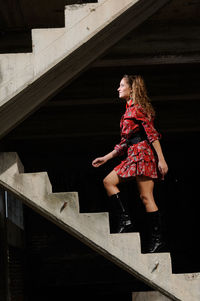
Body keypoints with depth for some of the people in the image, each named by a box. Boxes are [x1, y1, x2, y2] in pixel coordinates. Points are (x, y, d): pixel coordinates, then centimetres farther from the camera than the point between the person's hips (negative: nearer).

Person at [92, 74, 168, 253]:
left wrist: (161, 160, -20)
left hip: (143, 153, -10)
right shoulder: (129, 111, 22)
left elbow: (152, 133, -13)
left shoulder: (137, 108, -5)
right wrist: (106, 158, 27)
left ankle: (157, 238, -8)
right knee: (109, 181, 4)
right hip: (133, 155, 10)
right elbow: (125, 142, 25)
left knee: (146, 196, -10)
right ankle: (125, 221, 1)